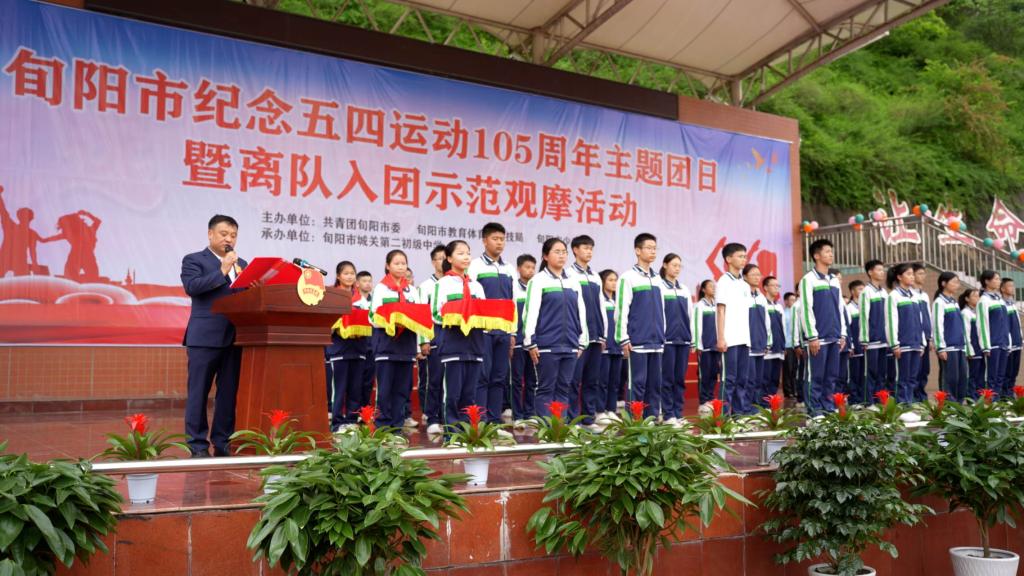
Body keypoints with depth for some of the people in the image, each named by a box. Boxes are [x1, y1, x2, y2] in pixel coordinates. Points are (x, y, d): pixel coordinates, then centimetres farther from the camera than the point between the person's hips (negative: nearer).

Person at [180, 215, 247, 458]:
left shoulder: (241, 264, 19)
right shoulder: (194, 260, 4)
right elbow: (192, 287, -13)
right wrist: (222, 271, -13)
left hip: (234, 336, 5)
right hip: (204, 337, -5)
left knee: (229, 392, 6)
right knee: (199, 392, 0)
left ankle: (223, 442, 14)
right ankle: (198, 445, 7)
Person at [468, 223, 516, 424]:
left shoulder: (509, 269, 14)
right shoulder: (476, 266, -1)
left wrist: (513, 333, 10)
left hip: (503, 330, 5)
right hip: (482, 330, -5)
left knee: (499, 377, 7)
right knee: (482, 376, -4)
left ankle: (495, 419, 13)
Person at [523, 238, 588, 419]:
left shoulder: (574, 282, 14)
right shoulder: (538, 280, -2)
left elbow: (581, 313, 16)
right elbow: (530, 312, -7)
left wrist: (582, 342, 13)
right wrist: (530, 343, -10)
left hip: (570, 346, 5)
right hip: (547, 345, -5)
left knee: (564, 388, 8)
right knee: (546, 388, 0)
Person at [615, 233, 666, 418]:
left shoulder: (656, 278, 15)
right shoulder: (628, 277, -4)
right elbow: (621, 310, -8)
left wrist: (662, 336, 17)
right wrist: (624, 339, -11)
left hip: (656, 341, 6)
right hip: (637, 341, -6)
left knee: (655, 383, 7)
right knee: (638, 383, -3)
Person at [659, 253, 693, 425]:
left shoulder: (684, 289, 16)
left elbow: (690, 314, 18)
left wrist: (691, 337, 12)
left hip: (683, 339, 6)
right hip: (667, 338, -6)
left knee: (680, 378, 7)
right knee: (667, 378, -3)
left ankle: (678, 414, 12)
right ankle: (668, 415, 2)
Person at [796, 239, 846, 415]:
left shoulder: (835, 281, 15)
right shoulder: (809, 279, -6)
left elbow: (840, 309, 18)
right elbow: (806, 310, -11)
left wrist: (842, 334, 12)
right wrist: (812, 336, -14)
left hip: (834, 337, 7)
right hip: (818, 337, -6)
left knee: (832, 375, 9)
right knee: (815, 375, -2)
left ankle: (828, 405, 17)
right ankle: (814, 408, 4)